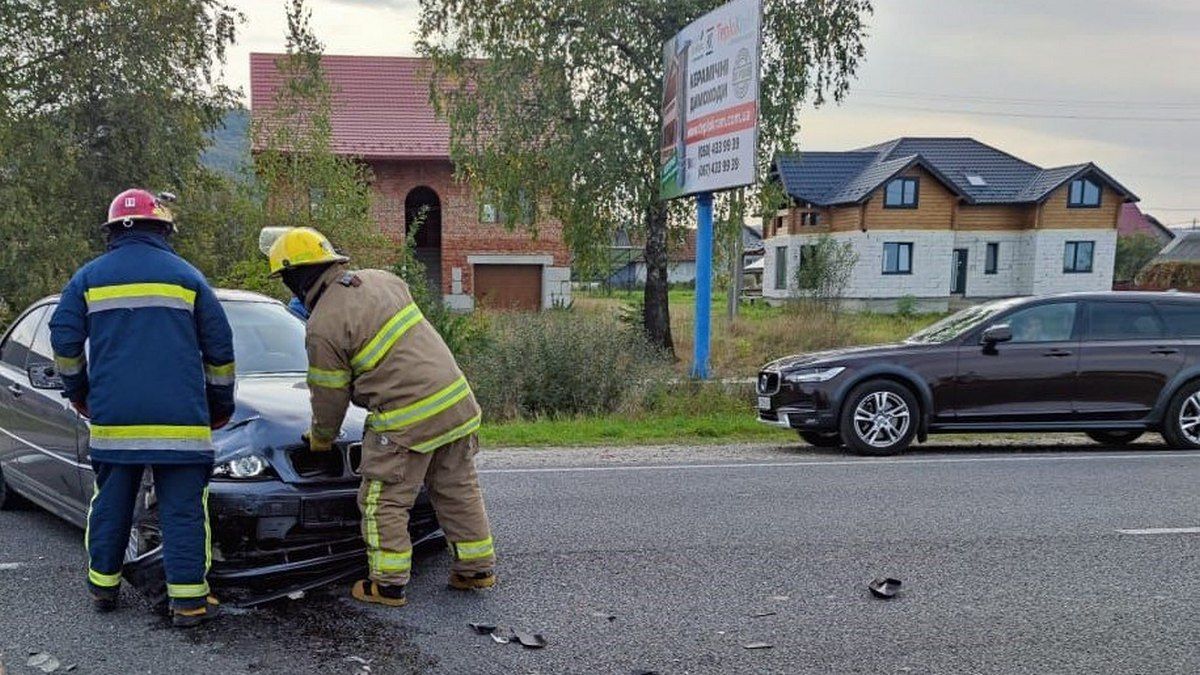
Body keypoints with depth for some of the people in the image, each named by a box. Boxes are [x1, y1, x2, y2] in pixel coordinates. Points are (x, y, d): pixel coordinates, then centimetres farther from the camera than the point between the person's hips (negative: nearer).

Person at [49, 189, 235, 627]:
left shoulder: (89, 278, 8)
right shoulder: (186, 277, 5)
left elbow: (64, 341, 8)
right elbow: (219, 347, 5)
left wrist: (78, 390, 24)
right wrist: (220, 403, 16)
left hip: (112, 418, 3)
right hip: (180, 421, -2)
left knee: (110, 505, 17)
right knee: (183, 509, 0)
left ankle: (103, 587, 29)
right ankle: (189, 600, 0)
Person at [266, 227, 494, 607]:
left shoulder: (324, 327, -10)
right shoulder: (380, 279, 10)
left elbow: (330, 397, -1)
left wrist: (320, 439, 17)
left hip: (406, 423, -8)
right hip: (456, 401, 8)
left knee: (384, 503, 8)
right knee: (459, 491, 18)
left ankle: (388, 584, 15)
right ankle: (478, 568, 28)